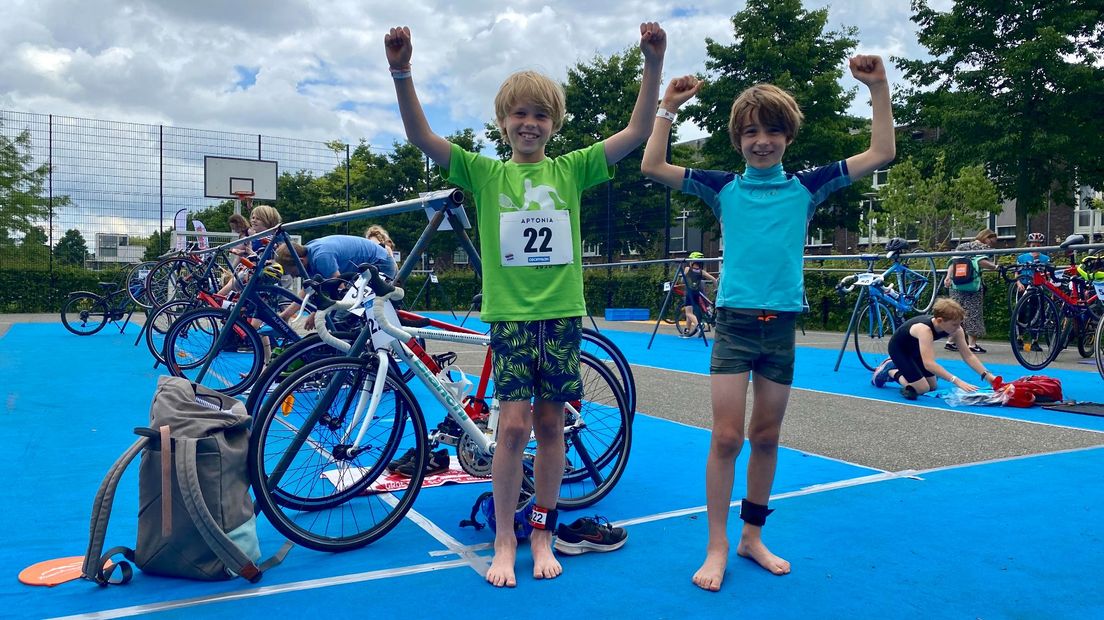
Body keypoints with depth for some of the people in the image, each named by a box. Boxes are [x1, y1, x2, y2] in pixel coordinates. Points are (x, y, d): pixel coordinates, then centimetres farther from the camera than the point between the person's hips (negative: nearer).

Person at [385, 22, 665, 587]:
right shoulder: (486, 174, 4)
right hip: (509, 314, -1)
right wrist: (401, 73, -20)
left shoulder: (571, 170, 6)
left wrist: (653, 63, -12)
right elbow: (422, 137, -6)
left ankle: (542, 535, 24)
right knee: (514, 426, -5)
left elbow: (637, 132, -1)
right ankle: (503, 542, 12)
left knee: (549, 426, 9)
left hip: (561, 313, 2)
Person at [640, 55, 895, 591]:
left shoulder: (806, 188, 6)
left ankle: (752, 537, 26)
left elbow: (880, 154, 6)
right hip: (733, 323, -2)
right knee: (726, 438, -4)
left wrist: (878, 89, 0)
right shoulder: (723, 188, 3)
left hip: (782, 325, 2)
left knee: (766, 438, 11)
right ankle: (716, 547, 7)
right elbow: (652, 167, -2)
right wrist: (669, 106, -4)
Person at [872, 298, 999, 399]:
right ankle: (889, 371, 8)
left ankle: (898, 367, 27)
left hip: (915, 349, 7)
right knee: (922, 389, -12)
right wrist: (956, 381, -56)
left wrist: (987, 375, -28)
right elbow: (928, 363, -51)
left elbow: (968, 355, -16)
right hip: (898, 349, -7)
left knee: (932, 387, 13)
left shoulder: (955, 329, -22)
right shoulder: (924, 329, -43)